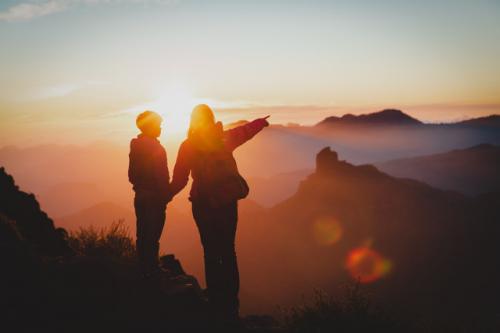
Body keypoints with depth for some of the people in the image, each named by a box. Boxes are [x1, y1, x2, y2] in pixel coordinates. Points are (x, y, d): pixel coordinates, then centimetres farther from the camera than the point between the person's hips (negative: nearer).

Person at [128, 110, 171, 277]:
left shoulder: (135, 146, 9)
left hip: (140, 197, 8)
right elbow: (162, 177, -19)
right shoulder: (156, 148, -16)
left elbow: (132, 174, 13)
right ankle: (151, 270, 3)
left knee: (143, 236, 14)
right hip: (154, 198, -8)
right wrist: (166, 195, -9)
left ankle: (144, 269, 23)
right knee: (152, 238, -2)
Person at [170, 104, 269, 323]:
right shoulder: (225, 139, 2)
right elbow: (246, 130, 19)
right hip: (227, 201, 2)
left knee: (211, 253, 6)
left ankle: (217, 304, 8)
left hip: (203, 204, -1)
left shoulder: (187, 146, -3)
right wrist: (262, 122, 38)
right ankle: (231, 306, 11)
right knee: (228, 251, 9)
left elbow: (179, 180, -3)